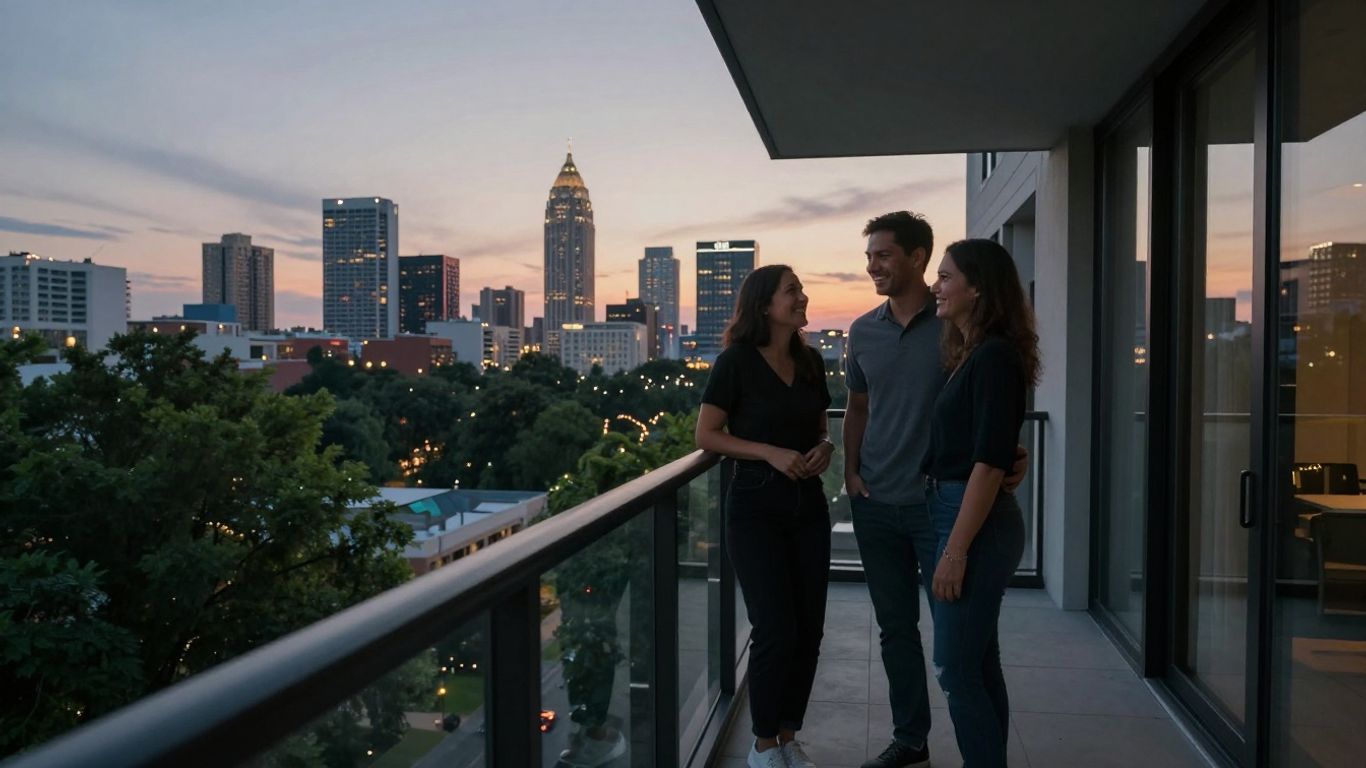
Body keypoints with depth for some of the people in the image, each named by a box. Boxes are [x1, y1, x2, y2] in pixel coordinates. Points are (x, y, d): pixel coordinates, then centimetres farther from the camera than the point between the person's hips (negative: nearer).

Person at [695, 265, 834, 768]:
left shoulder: (810, 361, 7)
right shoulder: (736, 362, -9)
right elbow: (706, 435, -10)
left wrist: (826, 446, -4)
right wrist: (771, 453, -20)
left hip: (808, 506, 6)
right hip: (756, 507, -5)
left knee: (809, 629, 7)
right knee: (776, 631, -6)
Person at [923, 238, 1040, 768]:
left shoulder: (995, 356, -15)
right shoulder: (970, 353, 14)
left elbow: (989, 462, -20)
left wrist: (956, 549, -21)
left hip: (978, 522, -10)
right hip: (955, 513, 10)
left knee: (956, 669, -3)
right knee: (978, 664, 16)